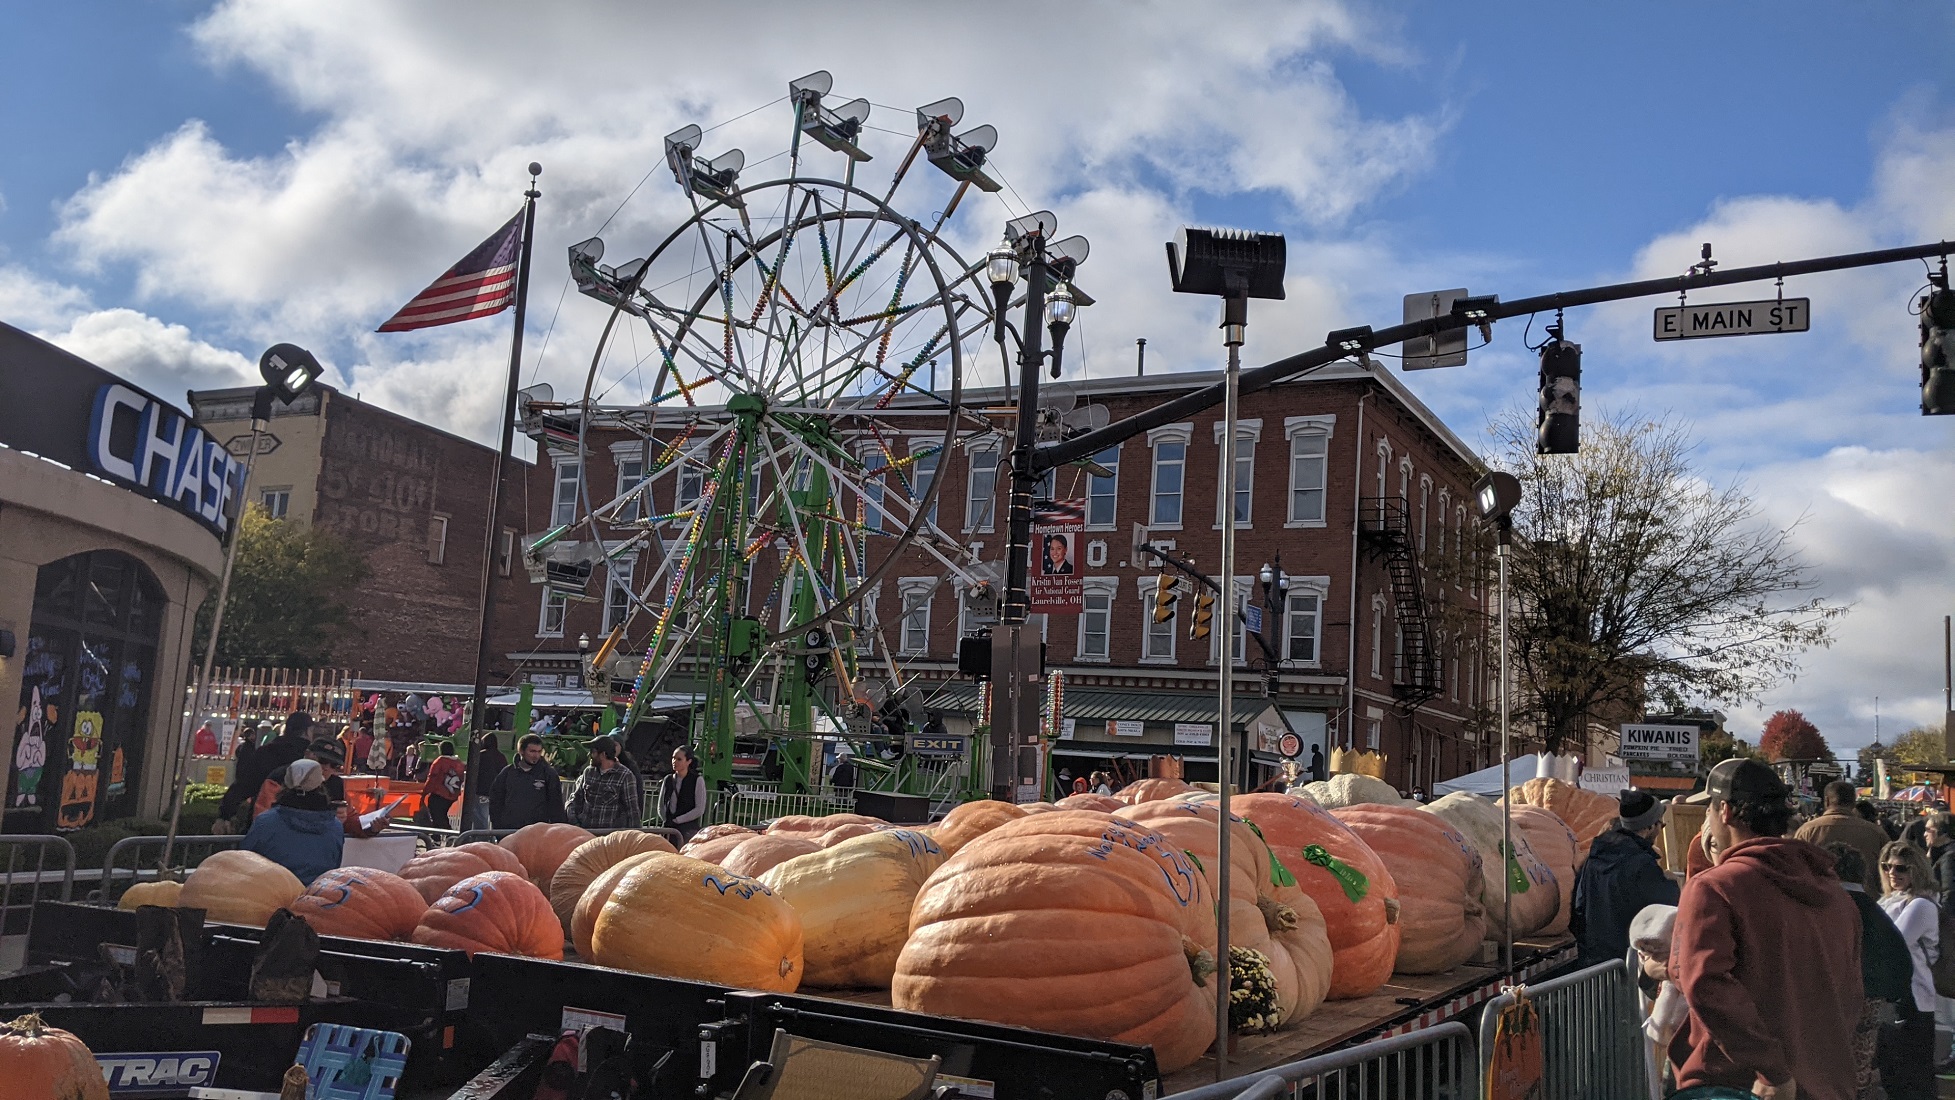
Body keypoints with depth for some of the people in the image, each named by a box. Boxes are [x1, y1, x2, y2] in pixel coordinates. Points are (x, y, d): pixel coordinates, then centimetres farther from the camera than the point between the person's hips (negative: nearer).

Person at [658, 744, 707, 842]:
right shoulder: (668, 780, 13)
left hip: (688, 830, -4)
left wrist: (677, 820, -6)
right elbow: (661, 805, 18)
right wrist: (666, 820, 1)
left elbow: (700, 809, -6)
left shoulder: (697, 780, -1)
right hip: (668, 828, 4)